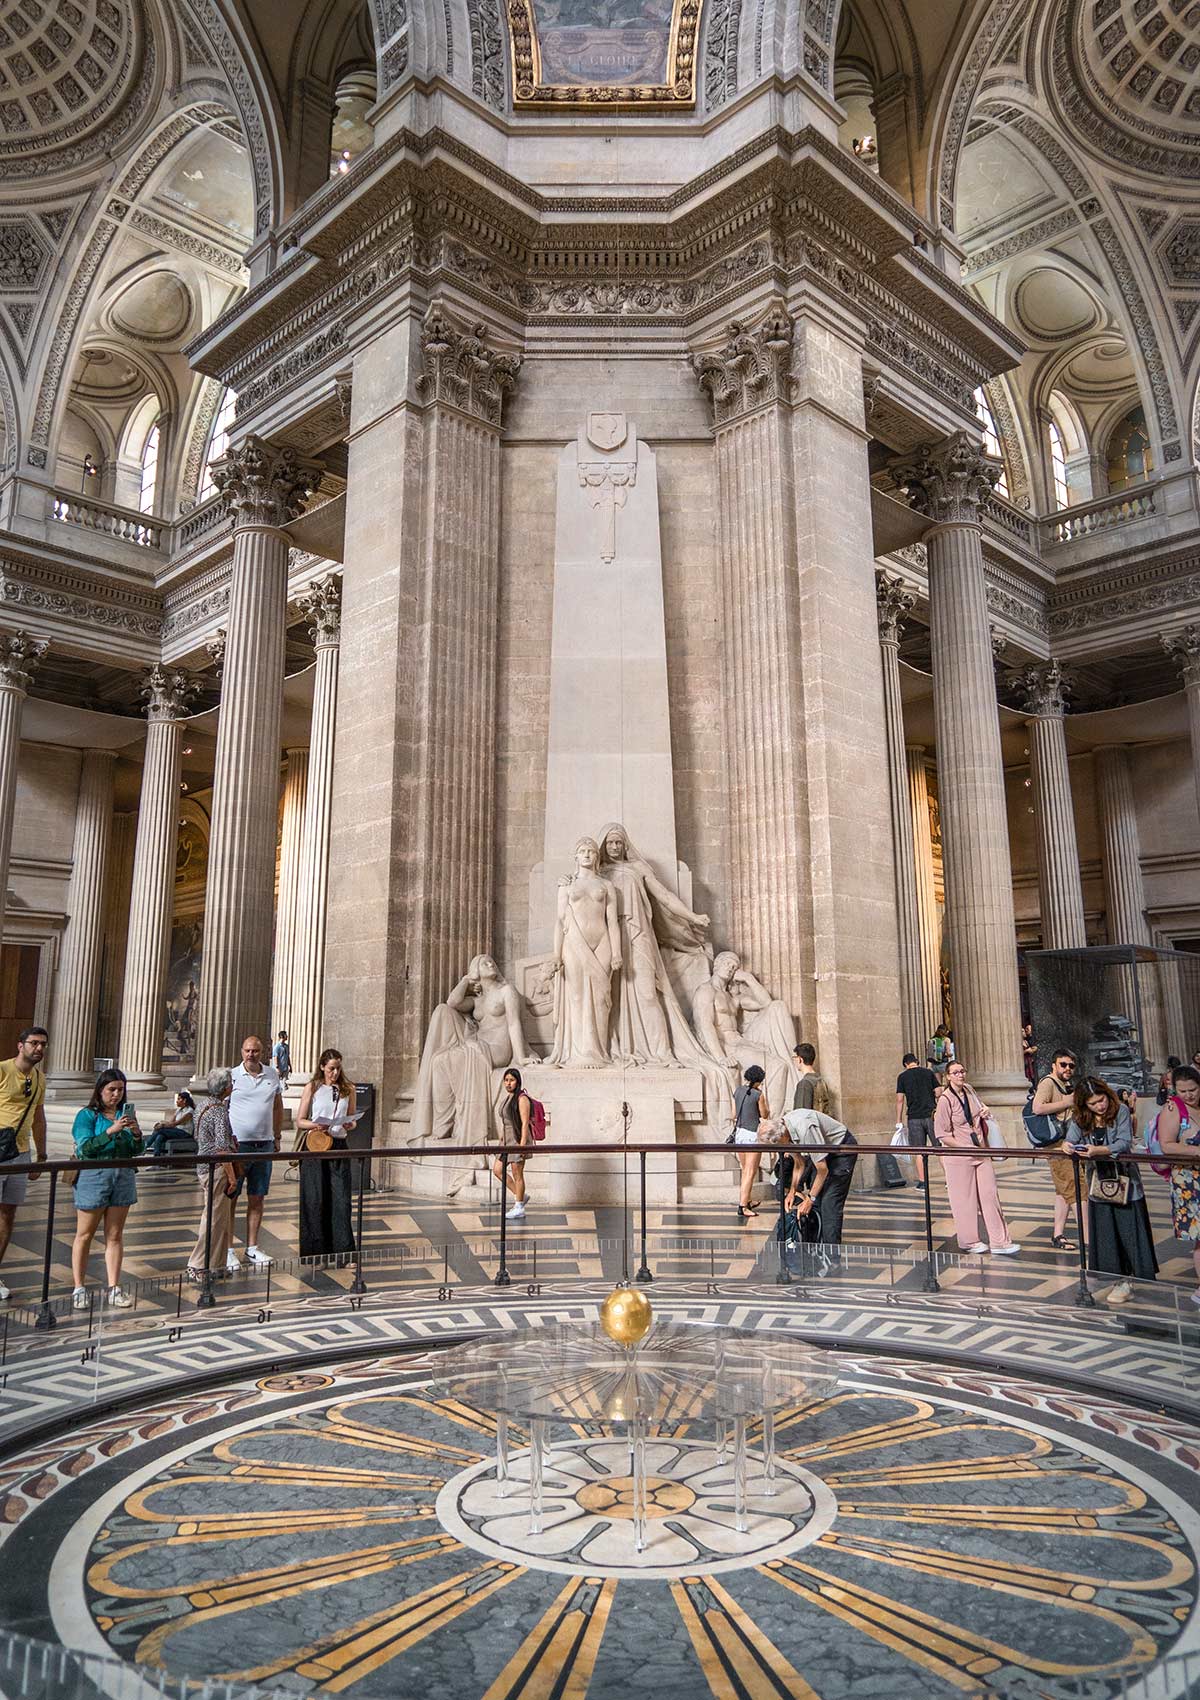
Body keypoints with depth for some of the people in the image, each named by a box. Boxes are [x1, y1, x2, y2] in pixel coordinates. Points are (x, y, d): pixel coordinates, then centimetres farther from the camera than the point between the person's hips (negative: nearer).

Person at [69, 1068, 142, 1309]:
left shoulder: (126, 1113, 10)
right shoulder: (87, 1115, -3)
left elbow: (136, 1151, 8)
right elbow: (85, 1147, -16)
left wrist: (136, 1133, -11)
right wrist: (111, 1130, -25)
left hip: (123, 1177, 4)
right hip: (93, 1176, -4)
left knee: (115, 1235, 8)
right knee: (85, 1235, 3)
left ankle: (114, 1288, 12)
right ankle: (79, 1288, 12)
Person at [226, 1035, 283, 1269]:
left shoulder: (272, 1075, 7)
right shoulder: (231, 1076, -4)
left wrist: (277, 1137, 14)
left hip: (264, 1144, 4)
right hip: (236, 1144, -4)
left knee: (257, 1199, 10)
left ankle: (252, 1248, 19)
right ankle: (228, 1250, 9)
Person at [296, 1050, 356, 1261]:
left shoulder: (348, 1089, 10)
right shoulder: (312, 1088, 3)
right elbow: (299, 1121, 3)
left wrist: (350, 1125, -6)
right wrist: (317, 1124, -16)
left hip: (339, 1146, 2)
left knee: (341, 1198, -5)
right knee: (315, 1199, 1)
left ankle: (341, 1250, -1)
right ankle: (317, 1250, 12)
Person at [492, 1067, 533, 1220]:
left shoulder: (522, 1098, -13)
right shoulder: (508, 1098, 13)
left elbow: (525, 1123, -18)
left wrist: (522, 1144, -22)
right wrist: (502, 1139, 22)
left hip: (518, 1140, -9)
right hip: (508, 1141, 9)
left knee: (517, 1174, -1)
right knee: (497, 1170, 10)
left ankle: (519, 1208, 10)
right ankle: (519, 1196, 22)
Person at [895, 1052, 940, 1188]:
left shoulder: (902, 1076, 2)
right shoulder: (929, 1073, 5)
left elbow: (900, 1099, -1)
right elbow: (939, 1093, 2)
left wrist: (899, 1120, 5)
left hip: (914, 1117, 0)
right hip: (931, 1115, 1)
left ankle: (922, 1182, 6)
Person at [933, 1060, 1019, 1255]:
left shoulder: (970, 1091, 5)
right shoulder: (945, 1100, -14)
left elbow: (982, 1108, 29)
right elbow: (942, 1135, -13)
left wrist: (984, 1112, 6)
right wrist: (966, 1147, -17)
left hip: (981, 1152, 6)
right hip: (959, 1157, -6)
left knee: (990, 1195, 4)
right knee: (965, 1200, 4)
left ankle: (1000, 1241, 8)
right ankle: (970, 1241, 20)